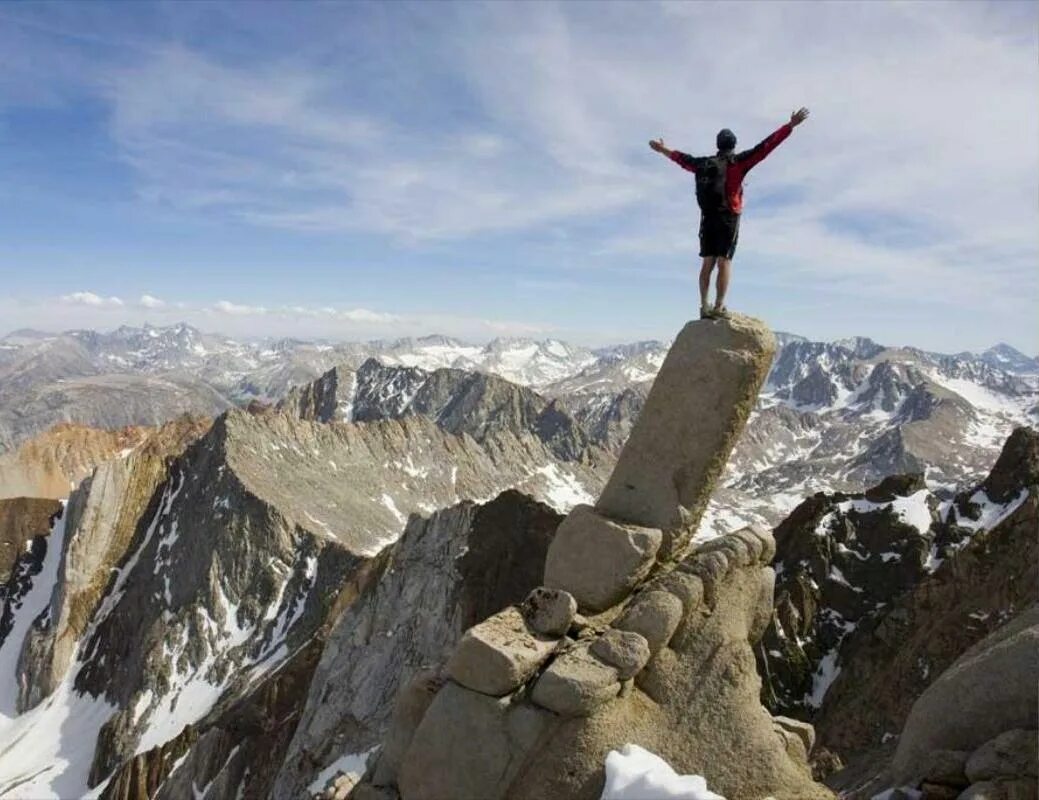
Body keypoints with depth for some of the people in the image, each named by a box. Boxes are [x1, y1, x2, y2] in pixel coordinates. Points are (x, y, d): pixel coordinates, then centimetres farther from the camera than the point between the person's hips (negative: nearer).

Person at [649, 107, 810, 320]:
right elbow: (765, 146, -6)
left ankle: (704, 307, 1)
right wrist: (790, 125, -3)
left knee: (708, 262, 4)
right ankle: (719, 307, -14)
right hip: (728, 218, -5)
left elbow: (683, 158, 29)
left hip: (708, 218, 5)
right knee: (724, 262, -7)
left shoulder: (704, 163, 13)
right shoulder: (737, 161, -1)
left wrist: (664, 150, 46)